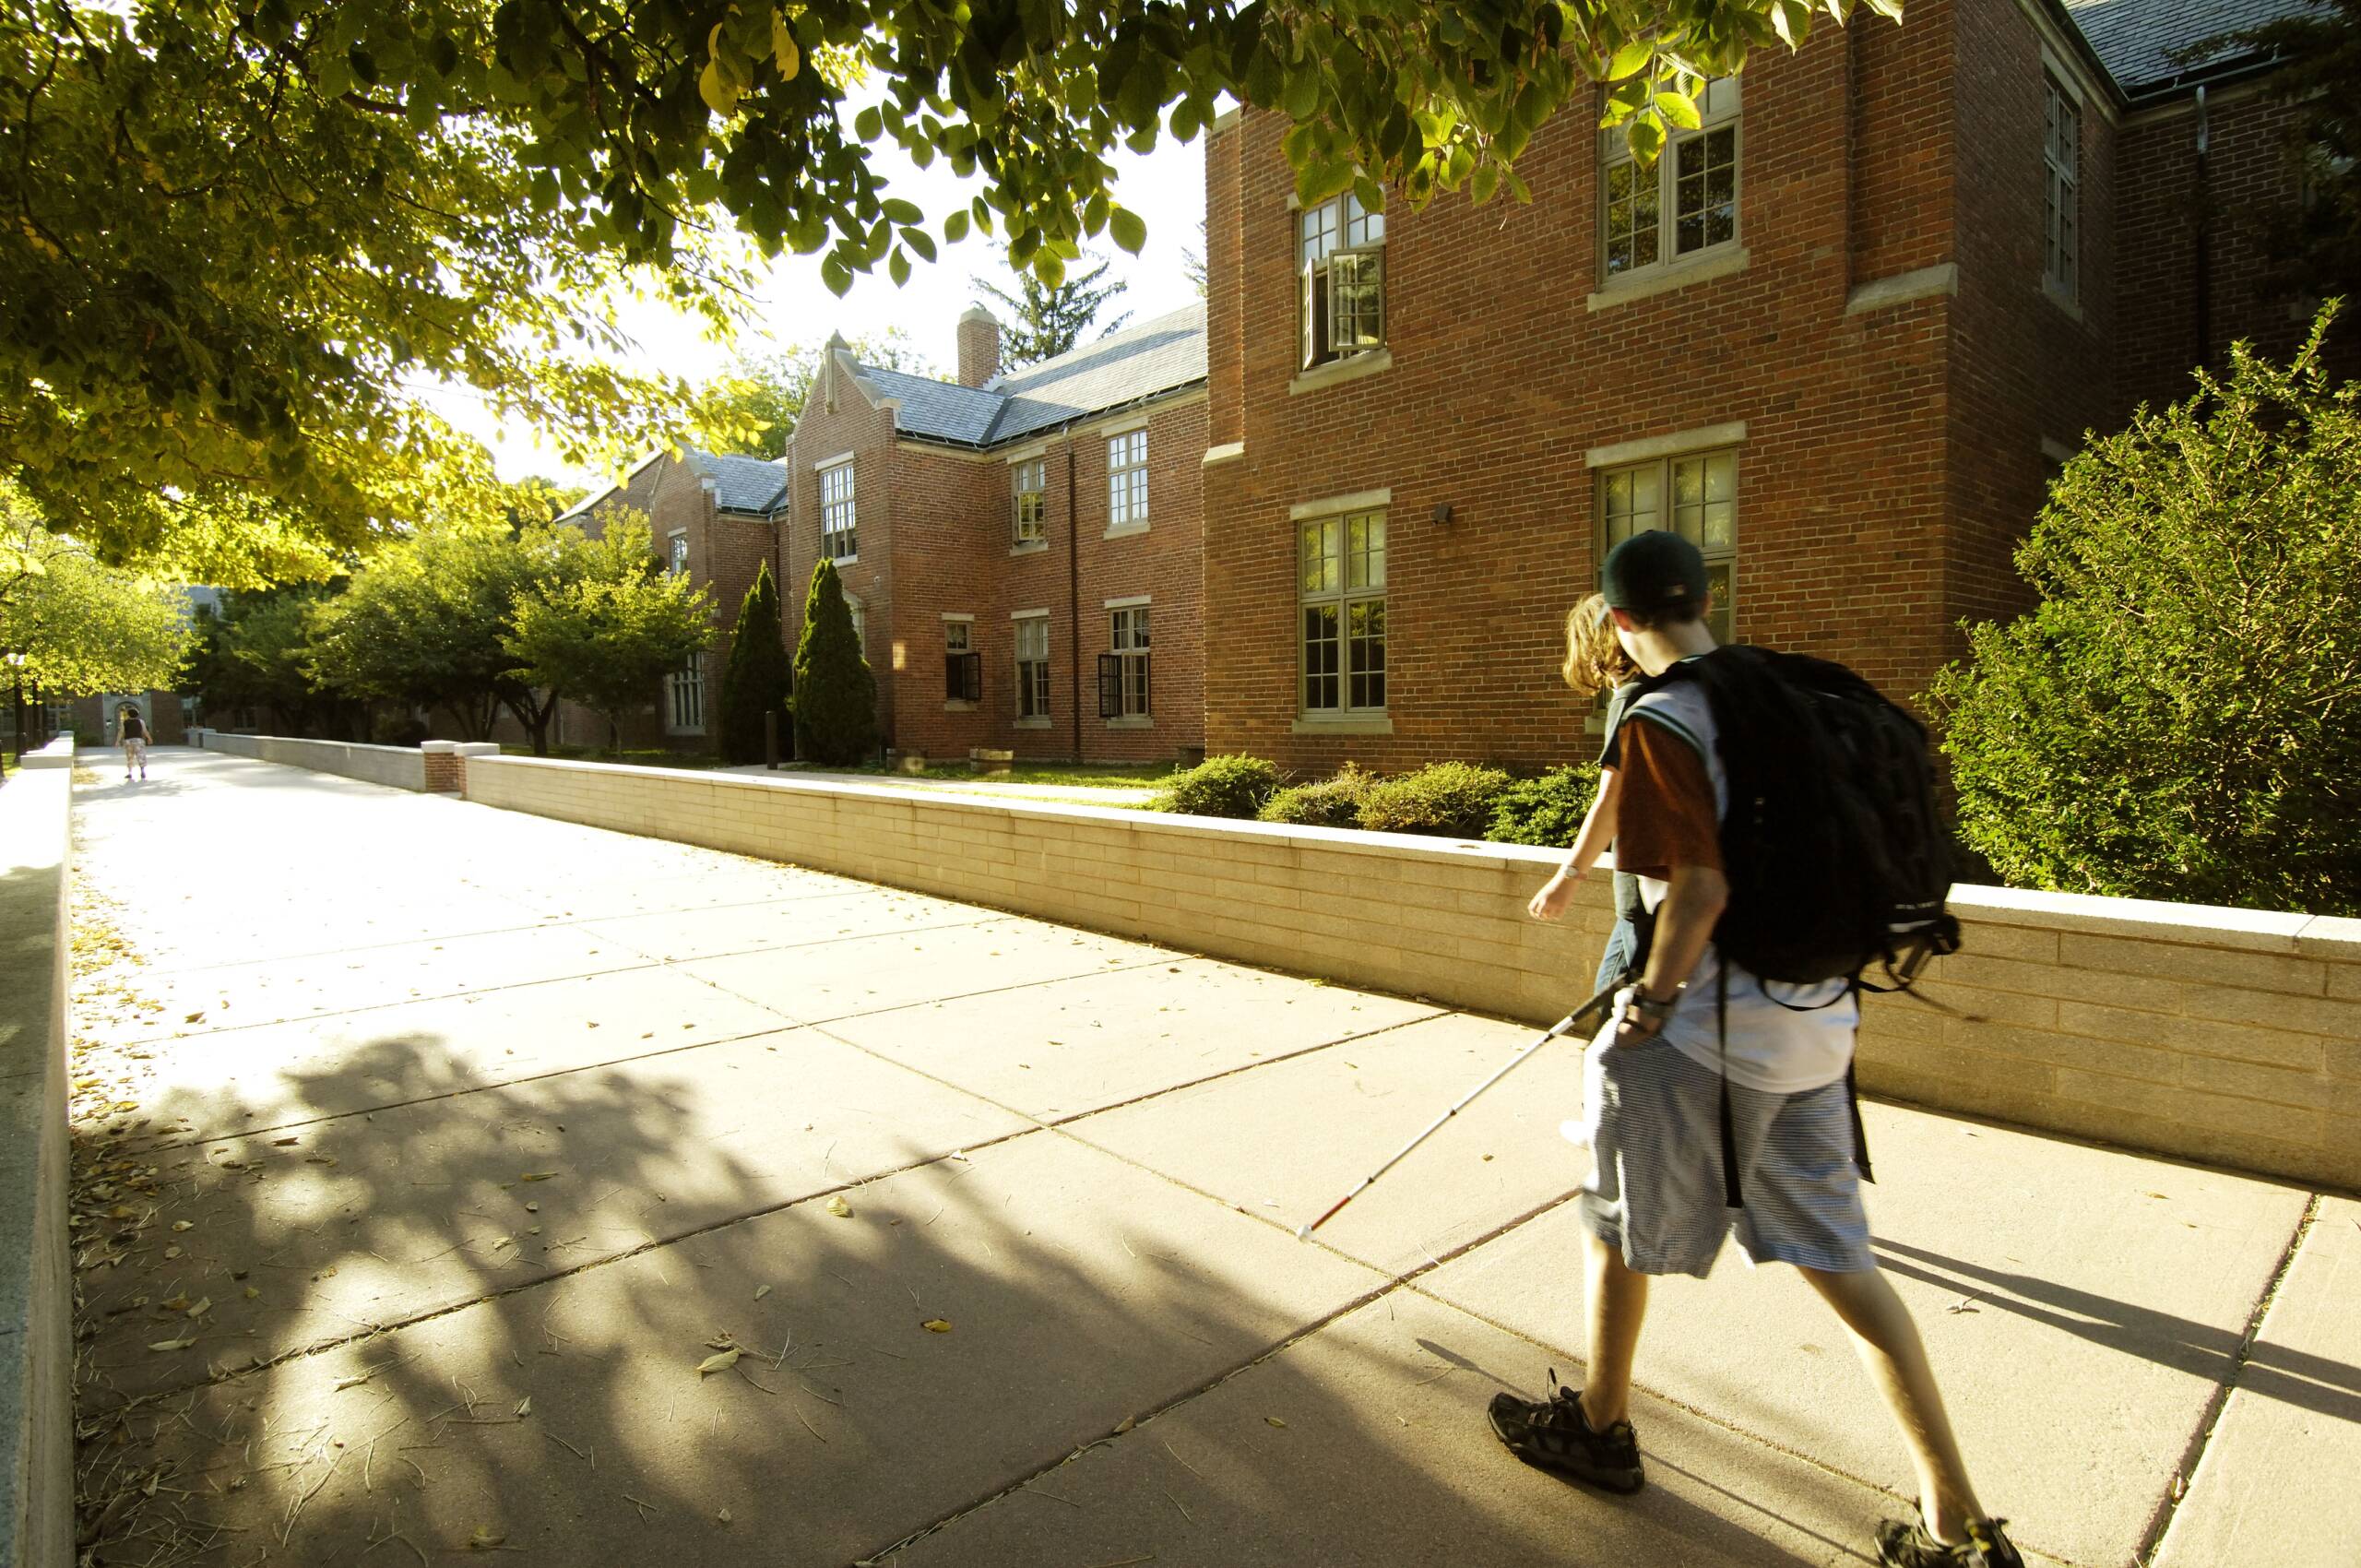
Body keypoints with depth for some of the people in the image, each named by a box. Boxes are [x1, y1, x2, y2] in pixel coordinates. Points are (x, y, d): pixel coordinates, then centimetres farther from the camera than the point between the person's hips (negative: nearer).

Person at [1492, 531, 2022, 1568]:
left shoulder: (1656, 723, -17)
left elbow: (1699, 889, -22)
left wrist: (1650, 1001, -9)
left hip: (1704, 1031, -7)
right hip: (1815, 1023, 8)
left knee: (1617, 1226, 15)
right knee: (1838, 1259, 17)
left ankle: (1599, 1427, 35)